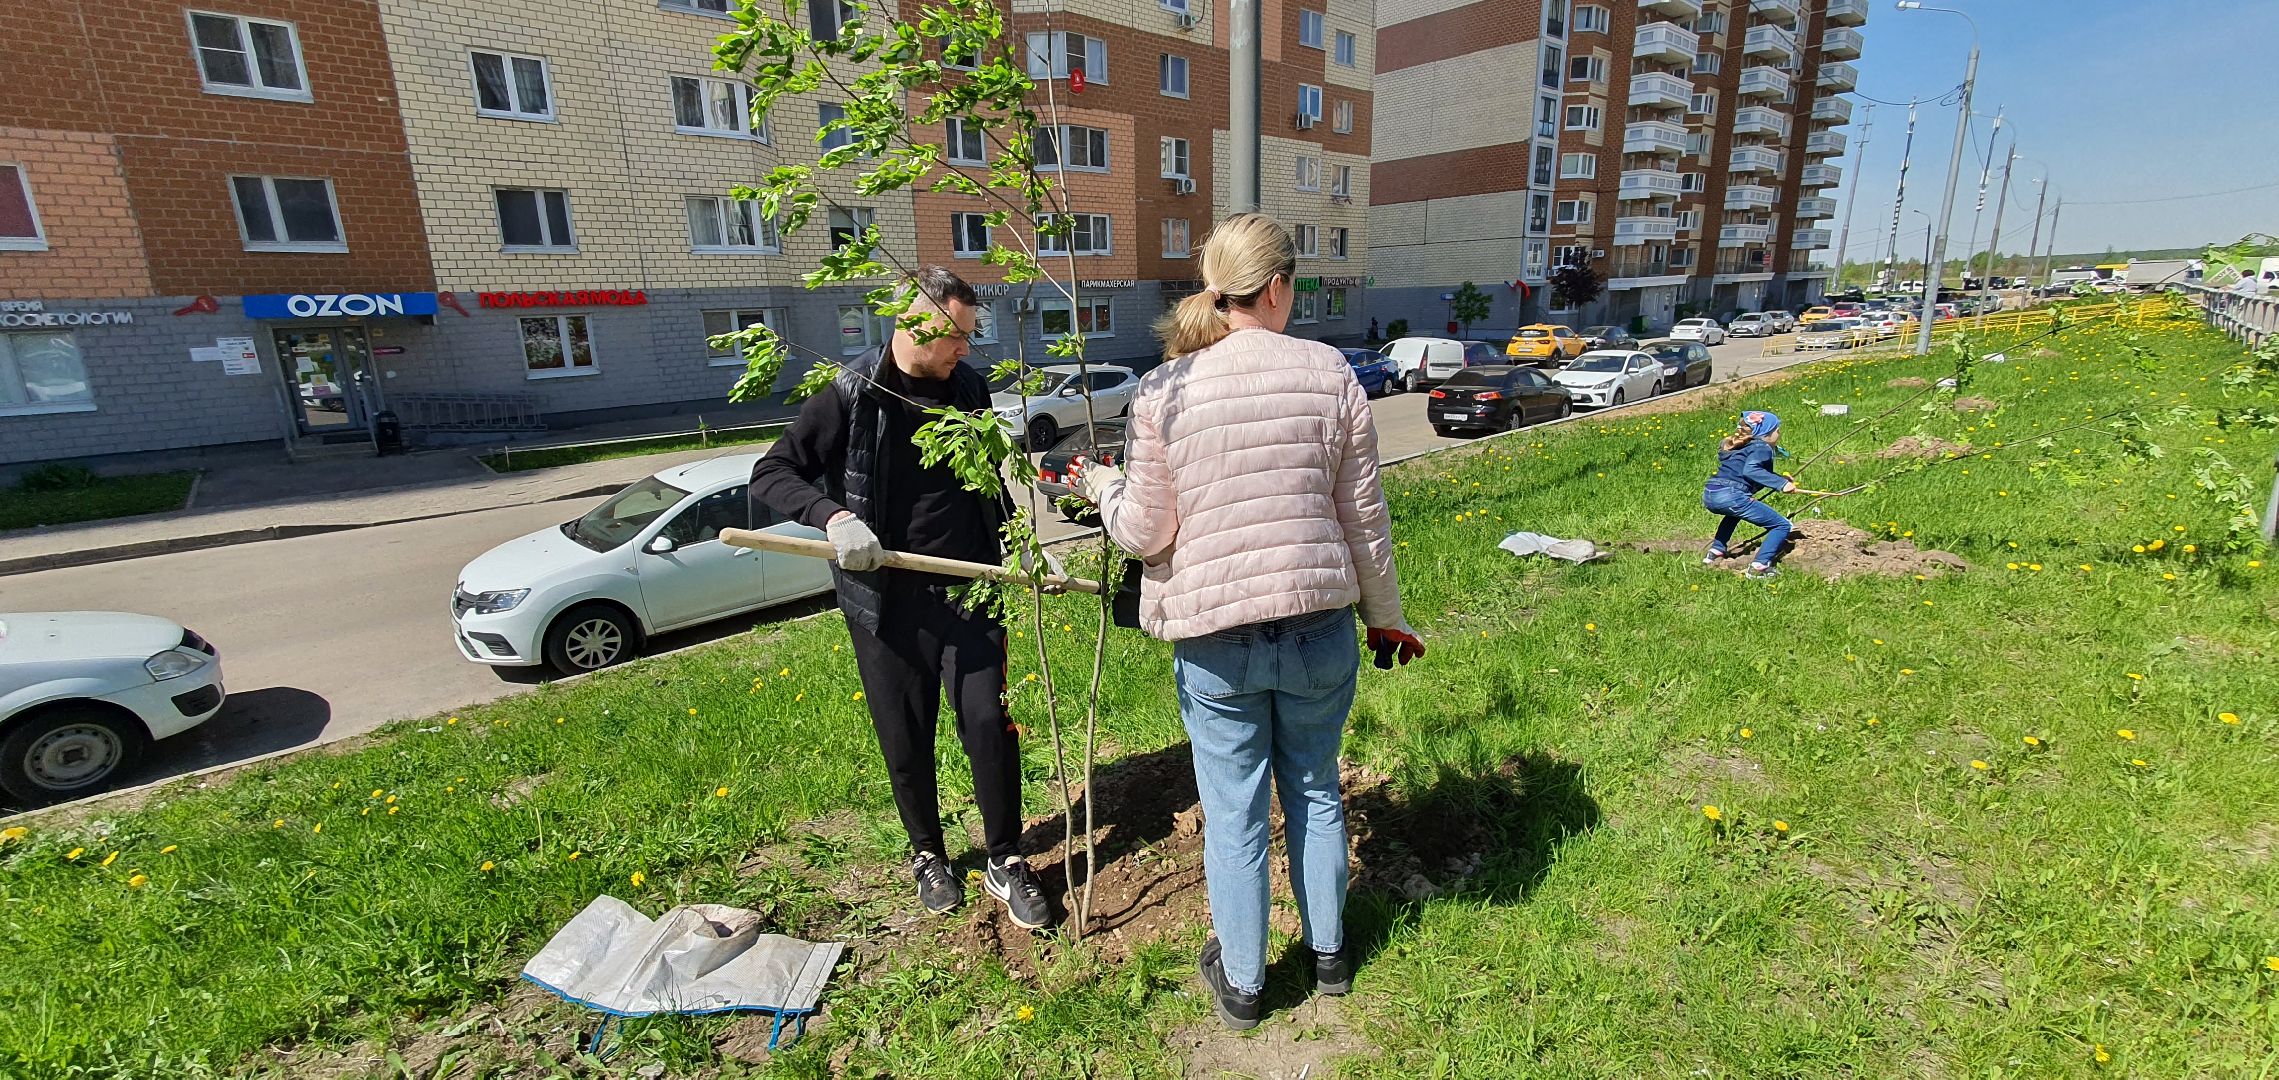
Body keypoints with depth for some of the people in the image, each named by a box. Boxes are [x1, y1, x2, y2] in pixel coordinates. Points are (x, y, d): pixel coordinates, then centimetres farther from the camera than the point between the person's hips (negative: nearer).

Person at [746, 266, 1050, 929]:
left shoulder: (969, 387, 6)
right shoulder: (850, 395, -7)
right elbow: (771, 475, -8)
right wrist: (833, 515, -25)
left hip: (970, 589, 2)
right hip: (887, 600, -2)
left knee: (988, 722, -3)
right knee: (906, 741, 10)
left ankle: (1005, 863, 17)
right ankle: (928, 855, 34)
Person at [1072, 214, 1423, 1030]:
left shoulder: (1164, 391, -9)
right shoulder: (1329, 374, -4)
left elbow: (1145, 533, -9)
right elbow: (1365, 519, 0)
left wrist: (1100, 485, 12)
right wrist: (1386, 618, 14)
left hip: (1214, 640, -2)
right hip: (1320, 627, 2)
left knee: (1234, 813, 14)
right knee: (1315, 791, 22)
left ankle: (1241, 982, 35)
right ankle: (1329, 952, 43)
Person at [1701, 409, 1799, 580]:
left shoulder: (1735, 446, 28)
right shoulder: (1762, 447, 4)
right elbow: (1750, 470, -16)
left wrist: (1779, 479, 35)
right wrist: (1781, 483, -17)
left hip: (1709, 494, 9)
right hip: (1729, 496, -9)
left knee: (1735, 512, 44)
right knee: (1782, 526, 1)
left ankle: (1715, 552, 36)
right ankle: (1758, 568, -11)